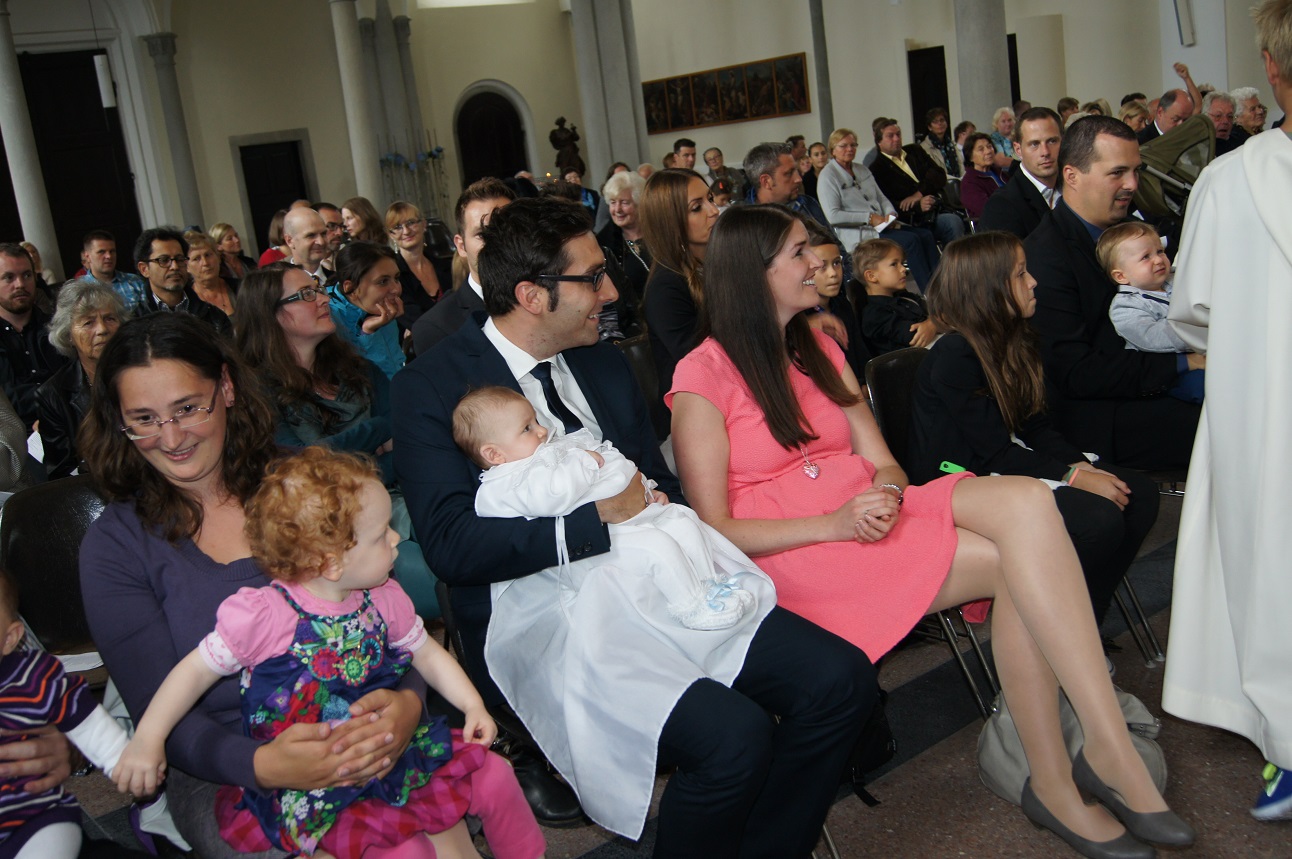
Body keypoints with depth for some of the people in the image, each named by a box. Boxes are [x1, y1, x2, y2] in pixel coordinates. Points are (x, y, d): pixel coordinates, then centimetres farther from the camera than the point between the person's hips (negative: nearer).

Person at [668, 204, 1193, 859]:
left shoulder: (819, 351, 20)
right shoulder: (704, 376, -2)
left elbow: (885, 464, 15)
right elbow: (714, 529, -8)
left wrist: (884, 496, -10)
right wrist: (834, 524, -19)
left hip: (866, 516, 6)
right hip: (789, 553, -6)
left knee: (1026, 502, -25)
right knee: (1017, 563, -25)